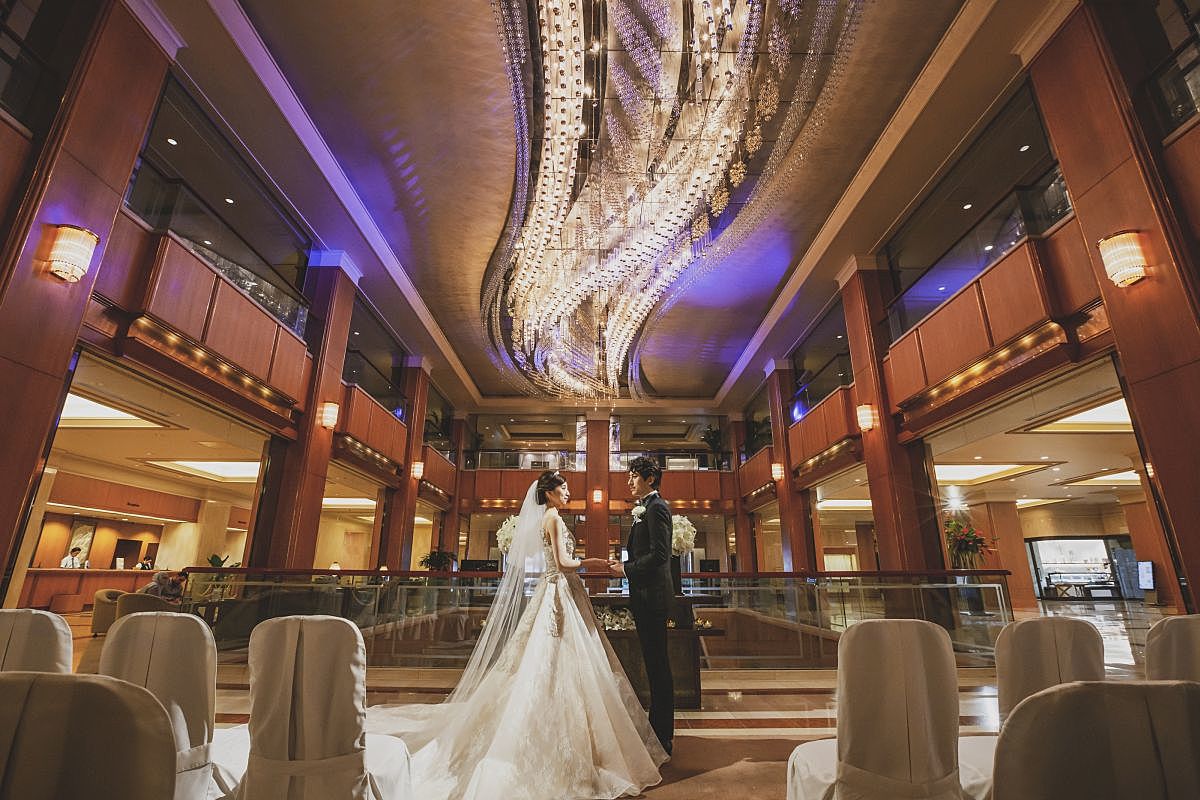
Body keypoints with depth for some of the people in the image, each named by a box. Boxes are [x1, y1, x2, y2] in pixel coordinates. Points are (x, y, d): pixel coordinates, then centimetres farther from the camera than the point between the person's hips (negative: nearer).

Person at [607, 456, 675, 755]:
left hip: (653, 596, -10)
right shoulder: (644, 508, 17)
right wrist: (623, 563, 6)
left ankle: (663, 736, 11)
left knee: (657, 664, -1)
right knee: (655, 663, 18)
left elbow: (659, 554, -22)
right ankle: (660, 726, 31)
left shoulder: (656, 507, -14)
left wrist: (627, 569, -15)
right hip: (646, 596, 10)